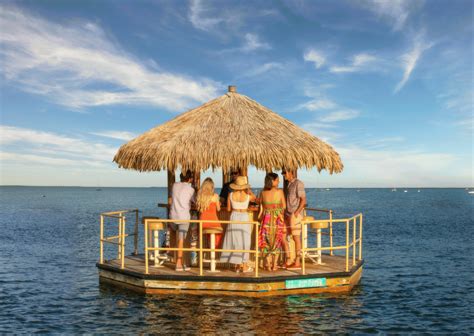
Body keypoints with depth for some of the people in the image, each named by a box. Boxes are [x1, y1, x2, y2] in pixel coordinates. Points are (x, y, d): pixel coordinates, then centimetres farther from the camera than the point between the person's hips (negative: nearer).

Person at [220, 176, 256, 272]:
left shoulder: (231, 195, -5)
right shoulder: (248, 196, -8)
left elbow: (228, 209, 3)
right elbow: (254, 198, 15)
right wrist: (249, 190, 25)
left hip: (234, 217, 2)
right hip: (244, 218, -2)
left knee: (234, 241, 11)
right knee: (244, 241, 6)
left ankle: (238, 265, 15)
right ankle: (244, 266, 9)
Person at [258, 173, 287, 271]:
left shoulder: (263, 192, -3)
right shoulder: (280, 191, -9)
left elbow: (261, 207, 4)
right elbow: (284, 206, -3)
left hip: (267, 219, 2)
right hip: (278, 219, -2)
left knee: (266, 241, 12)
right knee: (277, 241, 10)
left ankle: (268, 265, 11)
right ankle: (274, 265, 11)